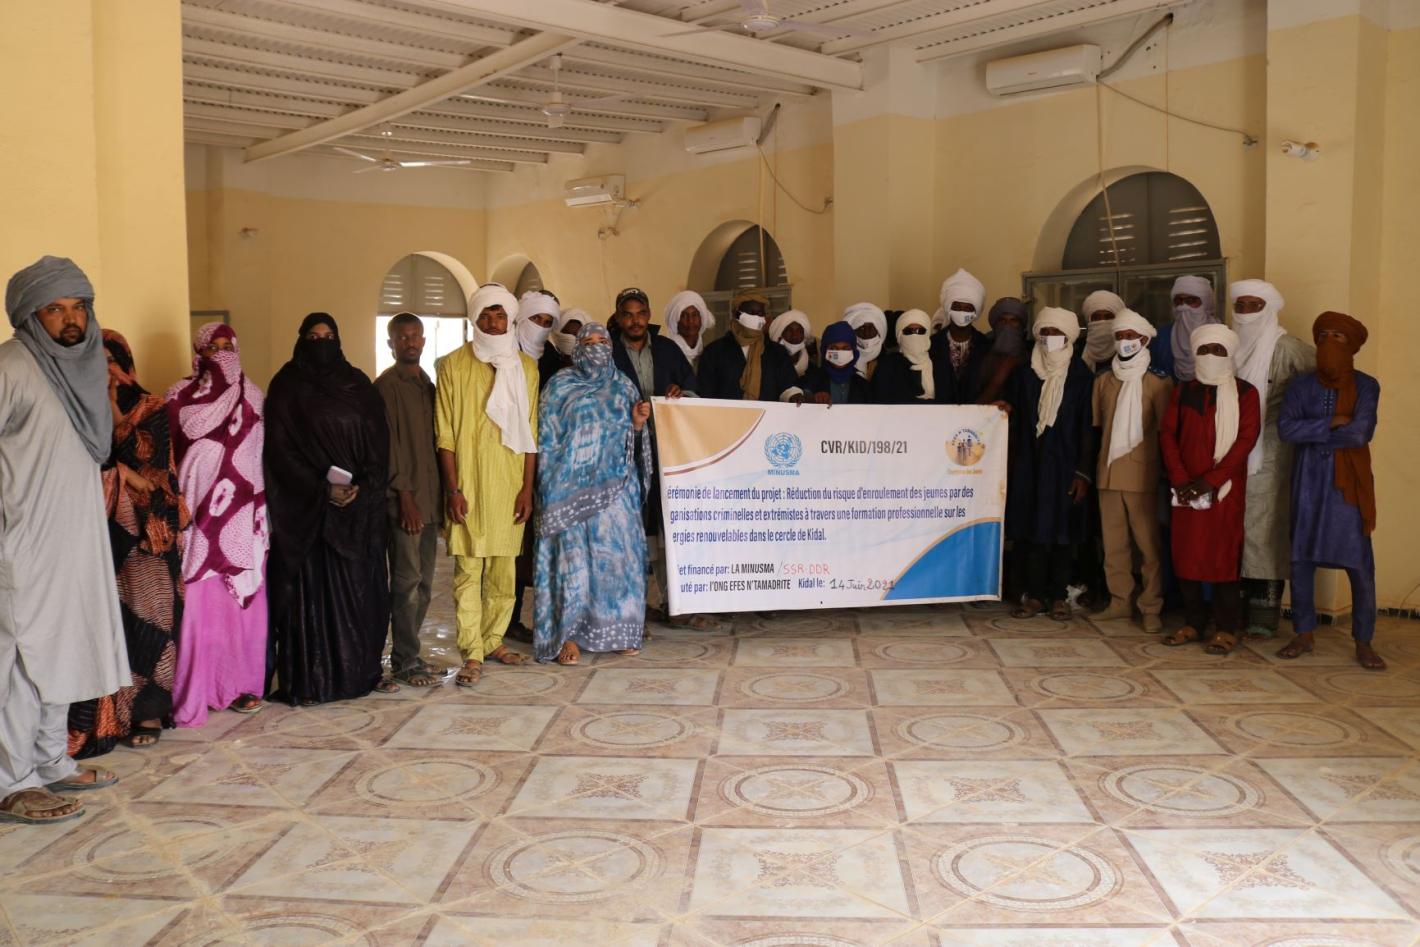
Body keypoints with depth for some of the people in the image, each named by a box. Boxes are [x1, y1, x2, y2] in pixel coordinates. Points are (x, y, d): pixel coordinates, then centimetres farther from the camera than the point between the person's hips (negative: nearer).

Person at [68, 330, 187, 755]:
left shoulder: (150, 408, 5)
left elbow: (148, 457, -7)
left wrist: (114, 411, -7)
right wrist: (125, 473, -10)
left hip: (143, 528, -1)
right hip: (99, 528, 1)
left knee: (143, 614, -2)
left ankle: (147, 710, 5)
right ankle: (101, 716, 3)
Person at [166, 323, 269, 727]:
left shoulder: (252, 397, 11)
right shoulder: (180, 396, 3)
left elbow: (264, 453, 12)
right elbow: (168, 452, -2)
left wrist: (262, 507, 7)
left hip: (243, 515, 3)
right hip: (199, 514, -3)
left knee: (245, 601, 5)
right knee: (198, 602, -4)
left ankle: (242, 683, 14)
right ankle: (192, 691, 2)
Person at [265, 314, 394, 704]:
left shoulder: (358, 384, 11)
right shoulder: (287, 386, 1)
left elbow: (379, 442, 6)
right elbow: (280, 448, -6)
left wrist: (363, 487, -10)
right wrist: (322, 489, -15)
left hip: (361, 505, 3)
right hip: (308, 505, -3)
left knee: (363, 588, 5)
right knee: (312, 589, -2)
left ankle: (364, 670, 14)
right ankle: (310, 680, 3)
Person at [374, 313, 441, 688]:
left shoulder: (427, 385, 16)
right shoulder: (386, 385, -5)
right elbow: (389, 443, -10)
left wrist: (440, 498, 12)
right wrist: (406, 497, -14)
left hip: (430, 498, 7)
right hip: (404, 499, -7)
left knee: (424, 583, 9)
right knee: (406, 582, -4)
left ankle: (408, 652, 19)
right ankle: (405, 661, 4)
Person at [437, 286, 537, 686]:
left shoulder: (525, 366, 9)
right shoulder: (454, 364, 1)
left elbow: (530, 431, 9)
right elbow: (445, 433, -1)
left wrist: (527, 487, 2)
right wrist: (453, 489, -8)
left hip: (509, 483, 3)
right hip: (468, 484, -3)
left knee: (504, 568, 8)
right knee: (468, 570, -4)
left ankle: (494, 639, 21)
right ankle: (472, 653, -1)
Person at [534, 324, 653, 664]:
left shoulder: (623, 386, 13)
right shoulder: (560, 386, 5)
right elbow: (547, 439, 2)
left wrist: (639, 423, -5)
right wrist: (550, 489, -5)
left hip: (615, 487, 3)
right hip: (573, 488, -3)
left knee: (618, 554, 2)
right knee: (572, 555, -6)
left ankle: (618, 630, 11)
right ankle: (568, 635, -1)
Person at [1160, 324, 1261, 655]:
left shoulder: (1245, 393, 2)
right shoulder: (1183, 391, 12)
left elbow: (1246, 439, -7)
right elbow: (1167, 434, 5)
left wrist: (1210, 479, -15)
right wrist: (1180, 479, -9)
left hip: (1225, 487, -3)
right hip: (1186, 488, 3)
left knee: (1224, 556, -2)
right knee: (1186, 554, 4)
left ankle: (1225, 629, 5)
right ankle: (1193, 624, 15)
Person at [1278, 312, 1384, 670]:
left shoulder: (1366, 386, -1)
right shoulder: (1301, 386, 5)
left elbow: (1359, 433, -15)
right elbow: (1285, 429, -9)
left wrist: (1311, 433, -7)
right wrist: (1331, 424, -15)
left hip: (1347, 483, -2)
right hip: (1308, 481, 2)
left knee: (1360, 564, -2)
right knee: (1301, 559, 5)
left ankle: (1363, 642, 9)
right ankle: (1305, 634, 18)